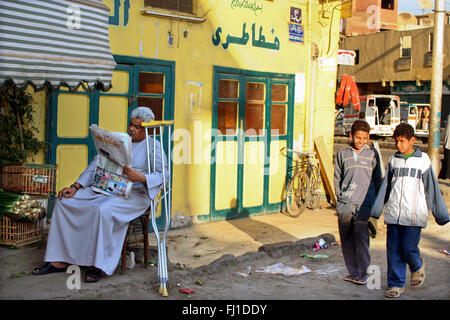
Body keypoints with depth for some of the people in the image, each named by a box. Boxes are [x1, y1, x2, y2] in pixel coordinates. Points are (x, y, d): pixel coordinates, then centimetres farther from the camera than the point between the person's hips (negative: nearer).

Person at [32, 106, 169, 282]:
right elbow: (96, 165, 11)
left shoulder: (153, 146, 2)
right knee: (64, 201, -10)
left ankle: (98, 265, -25)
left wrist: (141, 178, -29)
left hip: (133, 195, -6)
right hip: (104, 189, 7)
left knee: (103, 209, -37)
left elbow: (163, 175, -10)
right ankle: (59, 260, -10)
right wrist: (75, 187, -1)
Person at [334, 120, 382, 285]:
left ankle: (362, 273, -2)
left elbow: (377, 178, 10)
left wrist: (376, 202, 5)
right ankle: (352, 271, 17)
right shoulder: (342, 153, 9)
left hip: (365, 203, -2)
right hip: (345, 203, 2)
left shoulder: (372, 154, 5)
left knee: (361, 237, -12)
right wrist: (340, 195, 5)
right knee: (346, 238, 5)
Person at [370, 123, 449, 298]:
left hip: (414, 214, -3)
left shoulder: (423, 160, 0)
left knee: (409, 248, -7)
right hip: (393, 213, 3)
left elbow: (432, 188, 3)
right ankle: (396, 284, 15)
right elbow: (385, 187, 15)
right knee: (394, 251, 3)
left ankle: (417, 266, 25)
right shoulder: (393, 160, 10)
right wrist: (376, 210, 13)